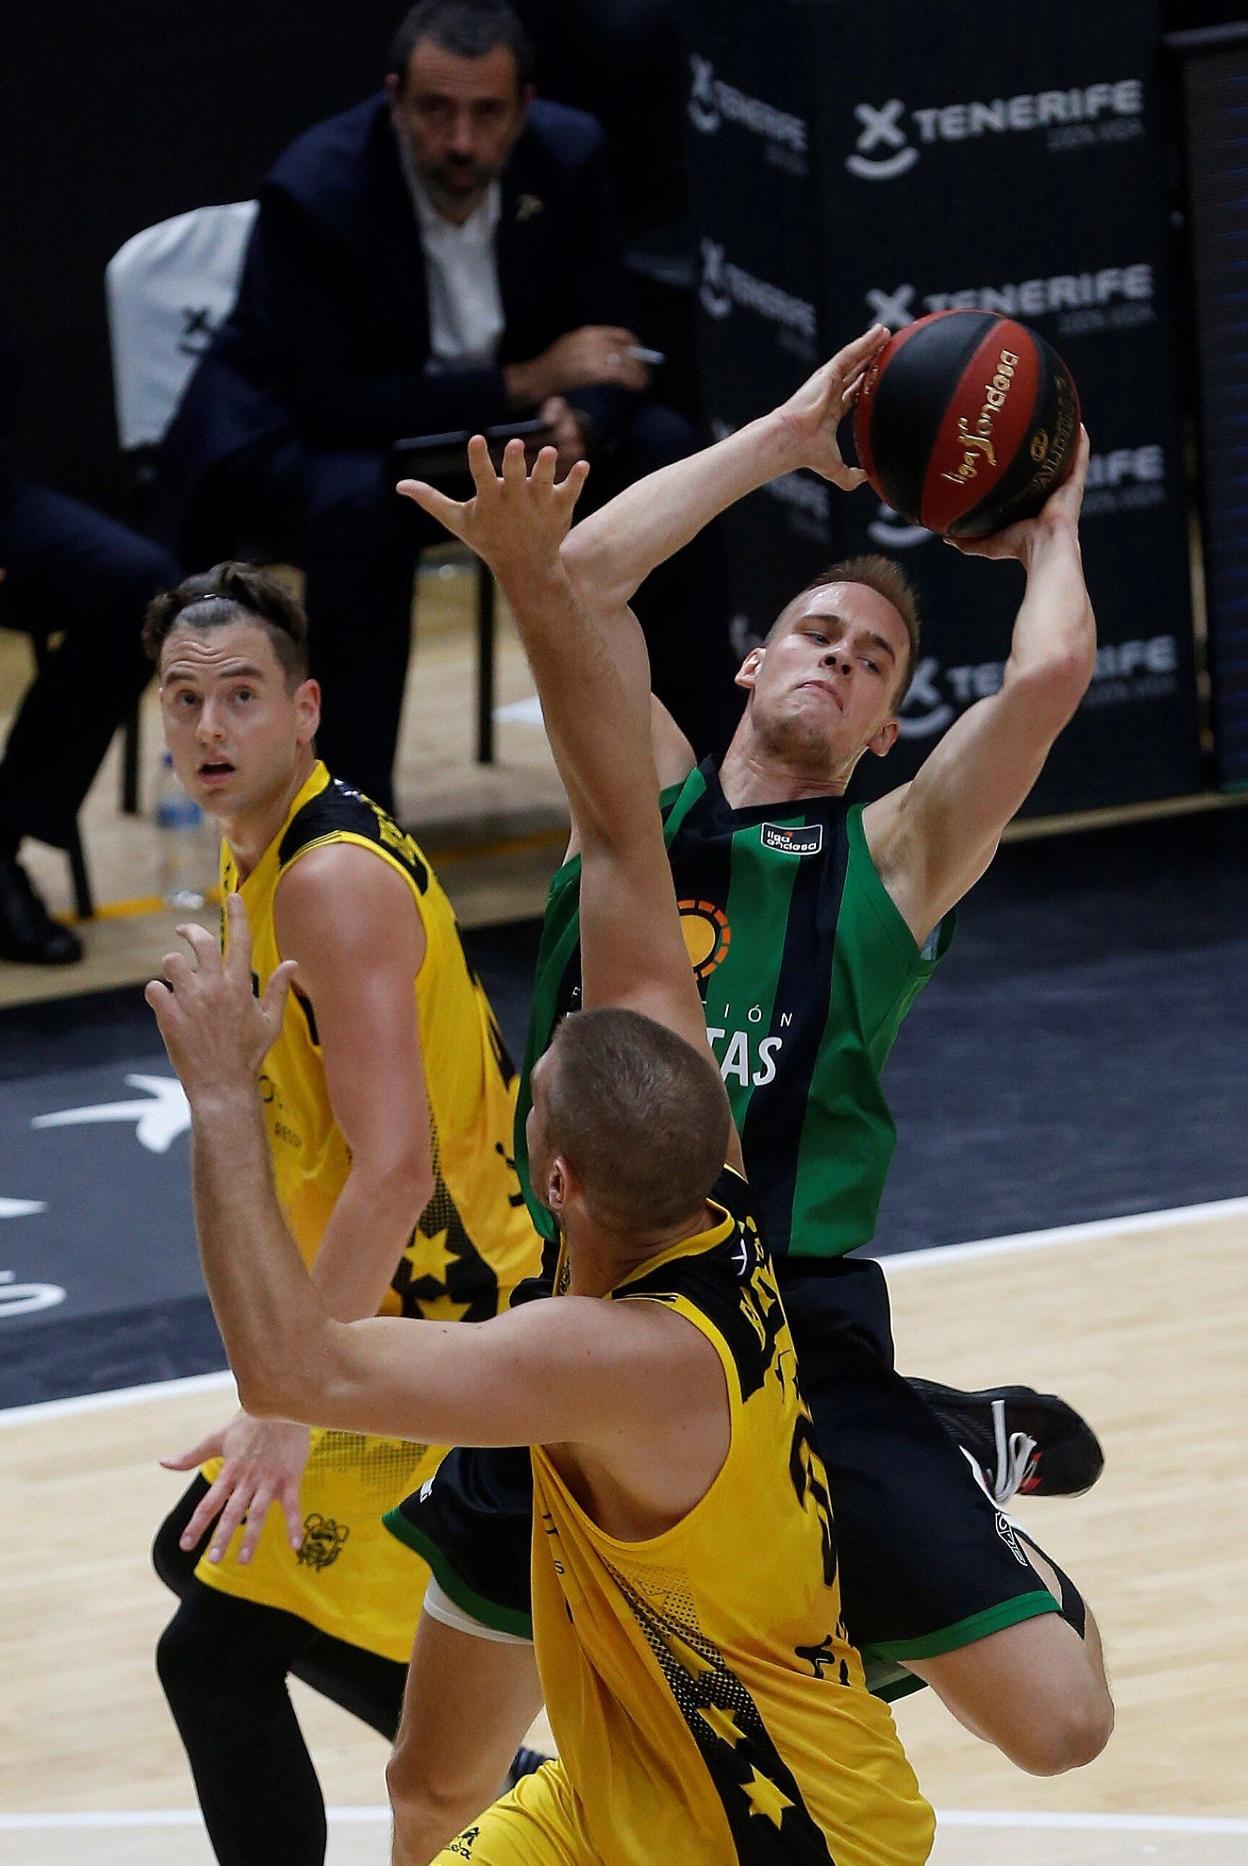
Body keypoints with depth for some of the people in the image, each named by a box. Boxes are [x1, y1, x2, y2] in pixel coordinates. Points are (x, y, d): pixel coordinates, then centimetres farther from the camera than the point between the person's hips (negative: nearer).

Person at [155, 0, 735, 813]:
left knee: (671, 456, -16)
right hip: (296, 435, -5)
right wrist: (523, 383, -31)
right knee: (358, 501, -38)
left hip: (511, 412, 5)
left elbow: (604, 344, -10)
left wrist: (574, 425, -35)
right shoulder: (313, 192, -27)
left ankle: (703, 756, -4)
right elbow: (327, 403, -30)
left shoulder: (569, 153, -13)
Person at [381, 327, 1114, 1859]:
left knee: (1060, 1723, -8)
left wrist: (1049, 532, 10)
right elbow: (579, 572, -2)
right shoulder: (645, 800, 11)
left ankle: (966, 1458, 24)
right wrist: (784, 440, 5)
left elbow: (1051, 671, -9)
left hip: (795, 1342, -2)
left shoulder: (895, 857, 6)